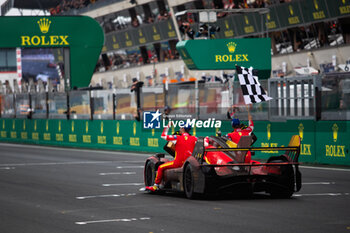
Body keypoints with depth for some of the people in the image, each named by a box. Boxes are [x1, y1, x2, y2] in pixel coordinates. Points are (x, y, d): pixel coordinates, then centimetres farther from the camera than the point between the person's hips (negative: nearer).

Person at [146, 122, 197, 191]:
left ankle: (155, 186, 10)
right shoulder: (194, 139, 3)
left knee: (161, 167, 11)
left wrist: (167, 126, 15)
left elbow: (163, 136, 2)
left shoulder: (177, 138, -8)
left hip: (178, 162, -5)